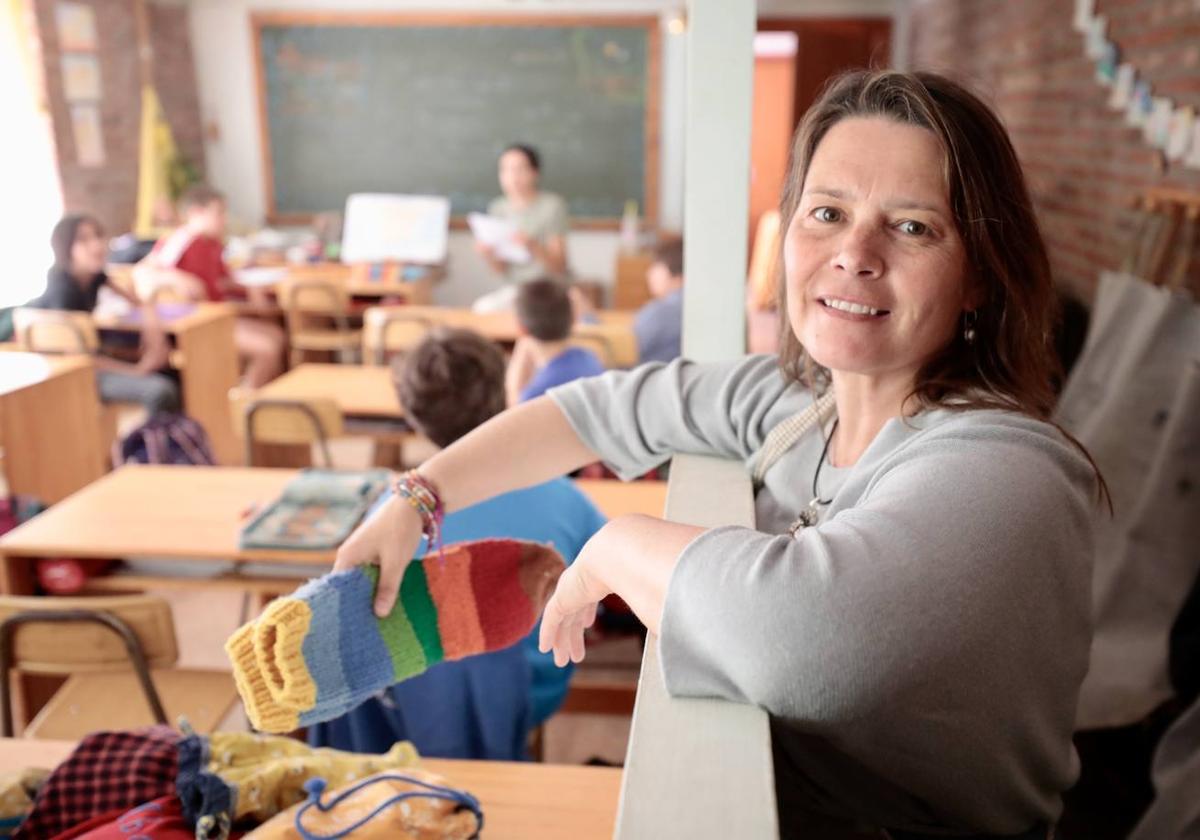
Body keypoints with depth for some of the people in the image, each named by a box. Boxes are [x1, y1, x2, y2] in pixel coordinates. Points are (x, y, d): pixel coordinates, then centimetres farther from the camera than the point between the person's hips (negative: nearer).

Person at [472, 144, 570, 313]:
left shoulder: (552, 205, -7)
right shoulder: (498, 208, 8)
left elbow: (559, 268, -11)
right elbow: (501, 271, 8)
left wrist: (534, 247, -29)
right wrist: (487, 255, -14)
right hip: (513, 288, 4)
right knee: (481, 307, -22)